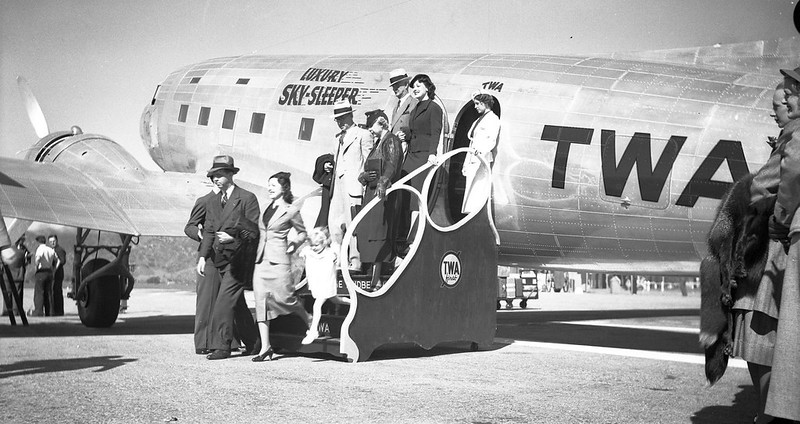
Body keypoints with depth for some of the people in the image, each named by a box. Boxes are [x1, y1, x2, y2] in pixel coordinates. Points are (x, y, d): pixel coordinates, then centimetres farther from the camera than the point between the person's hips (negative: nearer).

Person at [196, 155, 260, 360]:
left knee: (224, 301, -15)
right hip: (221, 258, 7)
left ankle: (221, 346, -11)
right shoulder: (212, 203, 16)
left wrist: (233, 238, -21)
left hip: (239, 257, -7)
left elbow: (254, 230, -6)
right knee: (237, 304, 13)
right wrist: (203, 256, 1)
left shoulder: (247, 198, -4)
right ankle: (252, 343, 24)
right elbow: (208, 231, 13)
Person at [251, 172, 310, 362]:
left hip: (278, 260, -5)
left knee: (285, 297, -5)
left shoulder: (291, 211, -2)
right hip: (261, 260, 5)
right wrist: (256, 251, 16)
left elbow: (302, 232, 10)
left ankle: (309, 322, 26)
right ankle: (265, 348, 0)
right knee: (261, 301, -1)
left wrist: (293, 246, -1)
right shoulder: (266, 208, 13)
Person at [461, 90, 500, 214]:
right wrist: (466, 164, 21)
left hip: (483, 160, -9)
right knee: (470, 190, 3)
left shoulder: (493, 119, -3)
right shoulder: (478, 121, 23)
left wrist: (481, 150, -34)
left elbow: (492, 140, -16)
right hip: (473, 161, 9)